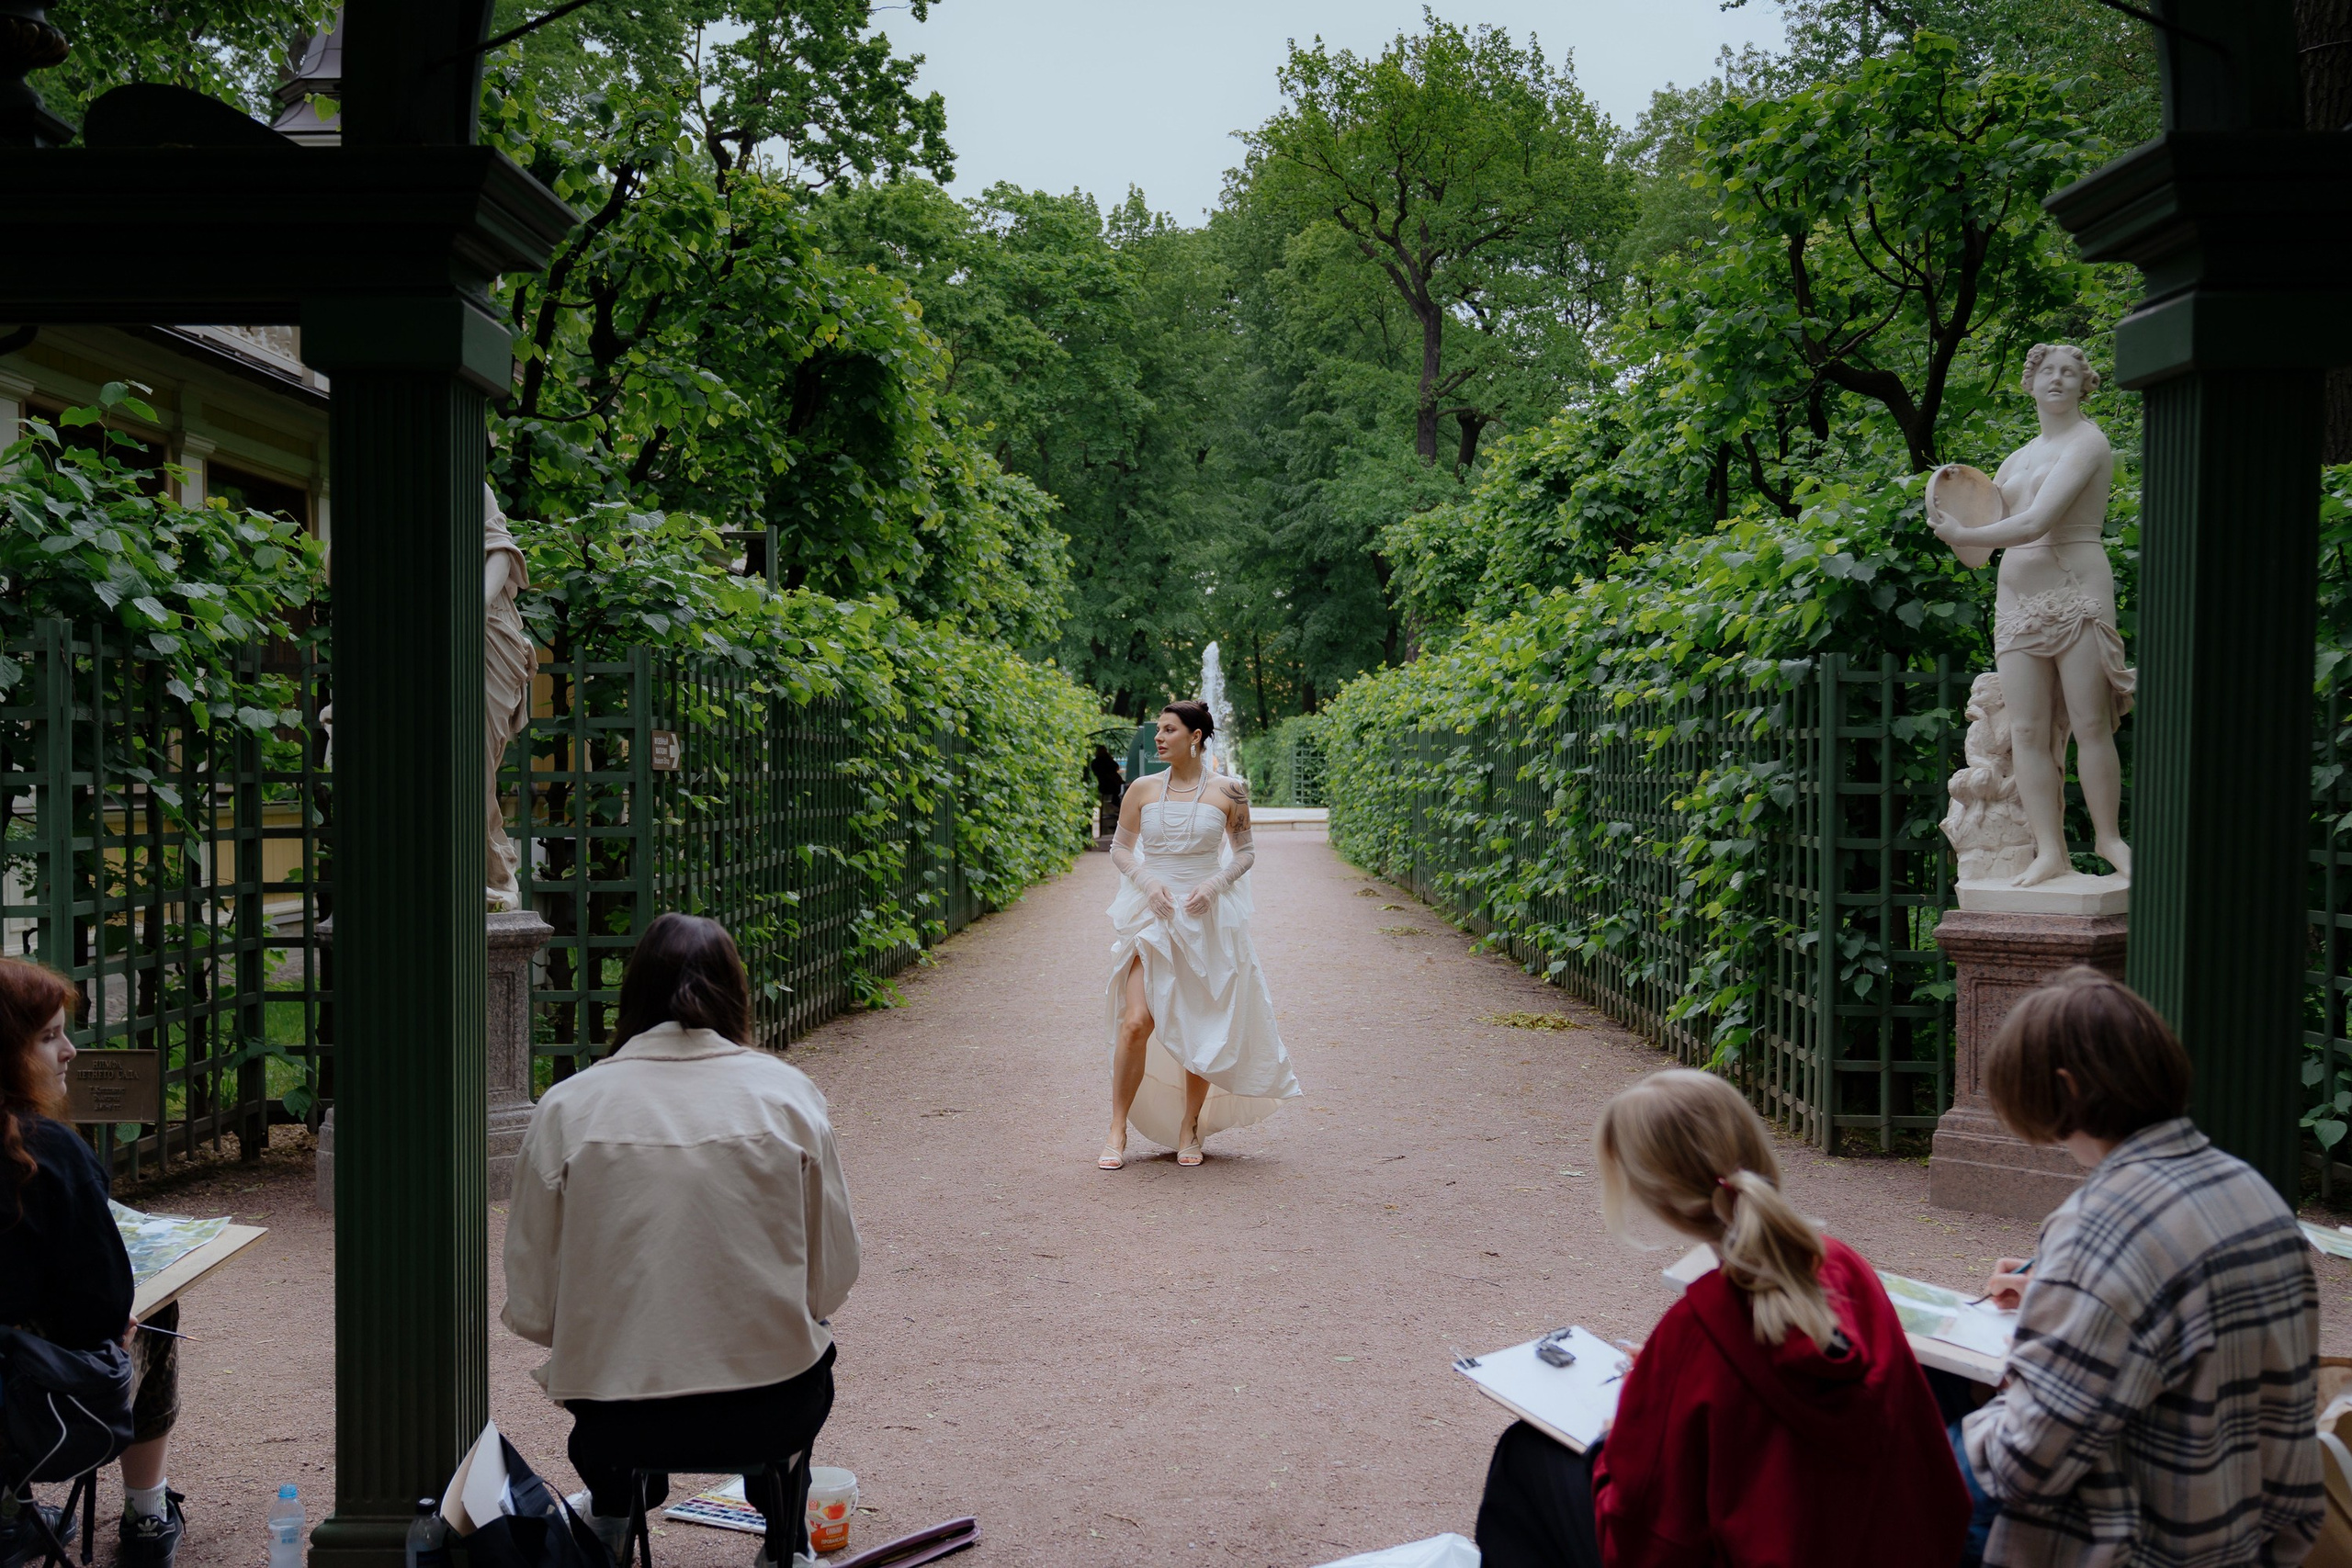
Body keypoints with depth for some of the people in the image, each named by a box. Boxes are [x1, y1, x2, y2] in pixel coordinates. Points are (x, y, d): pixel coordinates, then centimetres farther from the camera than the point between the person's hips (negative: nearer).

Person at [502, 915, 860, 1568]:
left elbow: (531, 1306, -2)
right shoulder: (787, 1092, -5)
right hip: (772, 1412, 0)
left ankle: (611, 1513, 51)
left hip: (617, 1419, 1)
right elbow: (833, 1276, -2)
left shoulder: (567, 1107, -5)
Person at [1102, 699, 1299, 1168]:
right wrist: (1147, 881, -9)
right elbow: (1120, 847, 10)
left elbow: (1245, 851, 6)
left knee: (1202, 1030, 6)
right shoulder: (1142, 790, 2)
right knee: (1136, 1021, -11)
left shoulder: (1229, 791, -2)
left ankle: (1189, 1128, 22)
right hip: (1151, 916, 0)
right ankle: (1118, 1130, 1)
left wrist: (1214, 884, -12)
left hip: (1206, 919, 0)